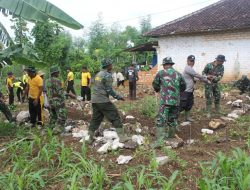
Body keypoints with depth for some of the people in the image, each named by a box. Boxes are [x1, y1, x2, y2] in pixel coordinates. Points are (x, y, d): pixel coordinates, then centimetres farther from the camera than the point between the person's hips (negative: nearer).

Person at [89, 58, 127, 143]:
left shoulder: (98, 74, 14)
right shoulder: (107, 75, -11)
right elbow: (109, 90, -14)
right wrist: (118, 97, -7)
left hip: (94, 100, 8)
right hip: (103, 101, -8)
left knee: (95, 119, 15)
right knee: (115, 117, -1)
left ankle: (90, 138, 20)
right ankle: (122, 137, -1)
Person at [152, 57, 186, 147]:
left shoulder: (161, 73, -2)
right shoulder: (178, 74, 9)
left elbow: (155, 84, 10)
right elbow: (183, 87, 18)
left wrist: (158, 90, 31)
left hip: (165, 101, -4)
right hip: (176, 101, 4)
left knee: (161, 120, -6)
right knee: (172, 119, 18)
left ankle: (159, 140, -15)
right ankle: (171, 136, 29)